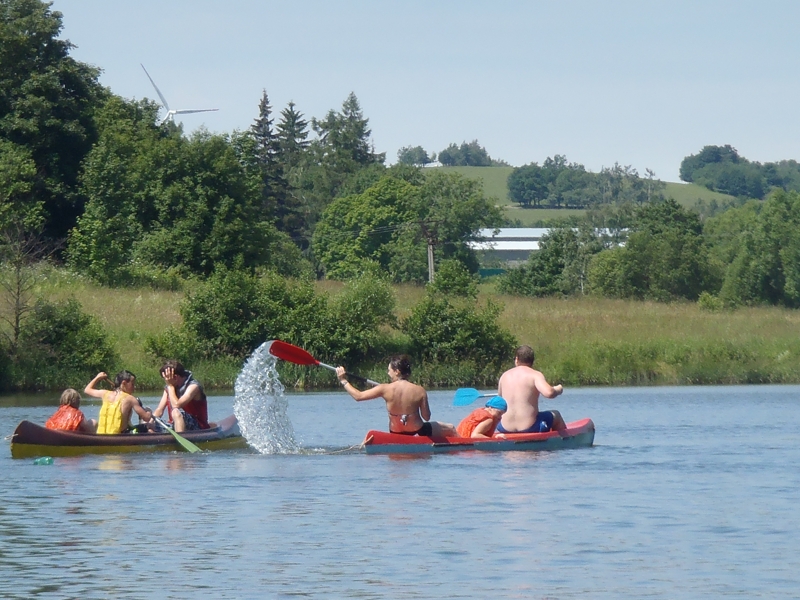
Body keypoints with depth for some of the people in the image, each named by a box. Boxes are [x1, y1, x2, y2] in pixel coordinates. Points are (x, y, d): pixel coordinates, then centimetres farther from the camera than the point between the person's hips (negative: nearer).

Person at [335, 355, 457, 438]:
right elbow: (426, 417, -10)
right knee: (451, 429, 23)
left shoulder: (385, 389, -18)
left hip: (396, 435, 2)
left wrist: (342, 380, -1)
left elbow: (358, 396, -13)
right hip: (418, 432, -1)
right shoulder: (419, 391, -18)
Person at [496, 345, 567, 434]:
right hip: (530, 428, -4)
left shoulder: (504, 376, 5)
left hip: (506, 429, 4)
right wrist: (558, 390, -2)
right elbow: (548, 393, -25)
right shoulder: (534, 375, -9)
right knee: (556, 415, 25)